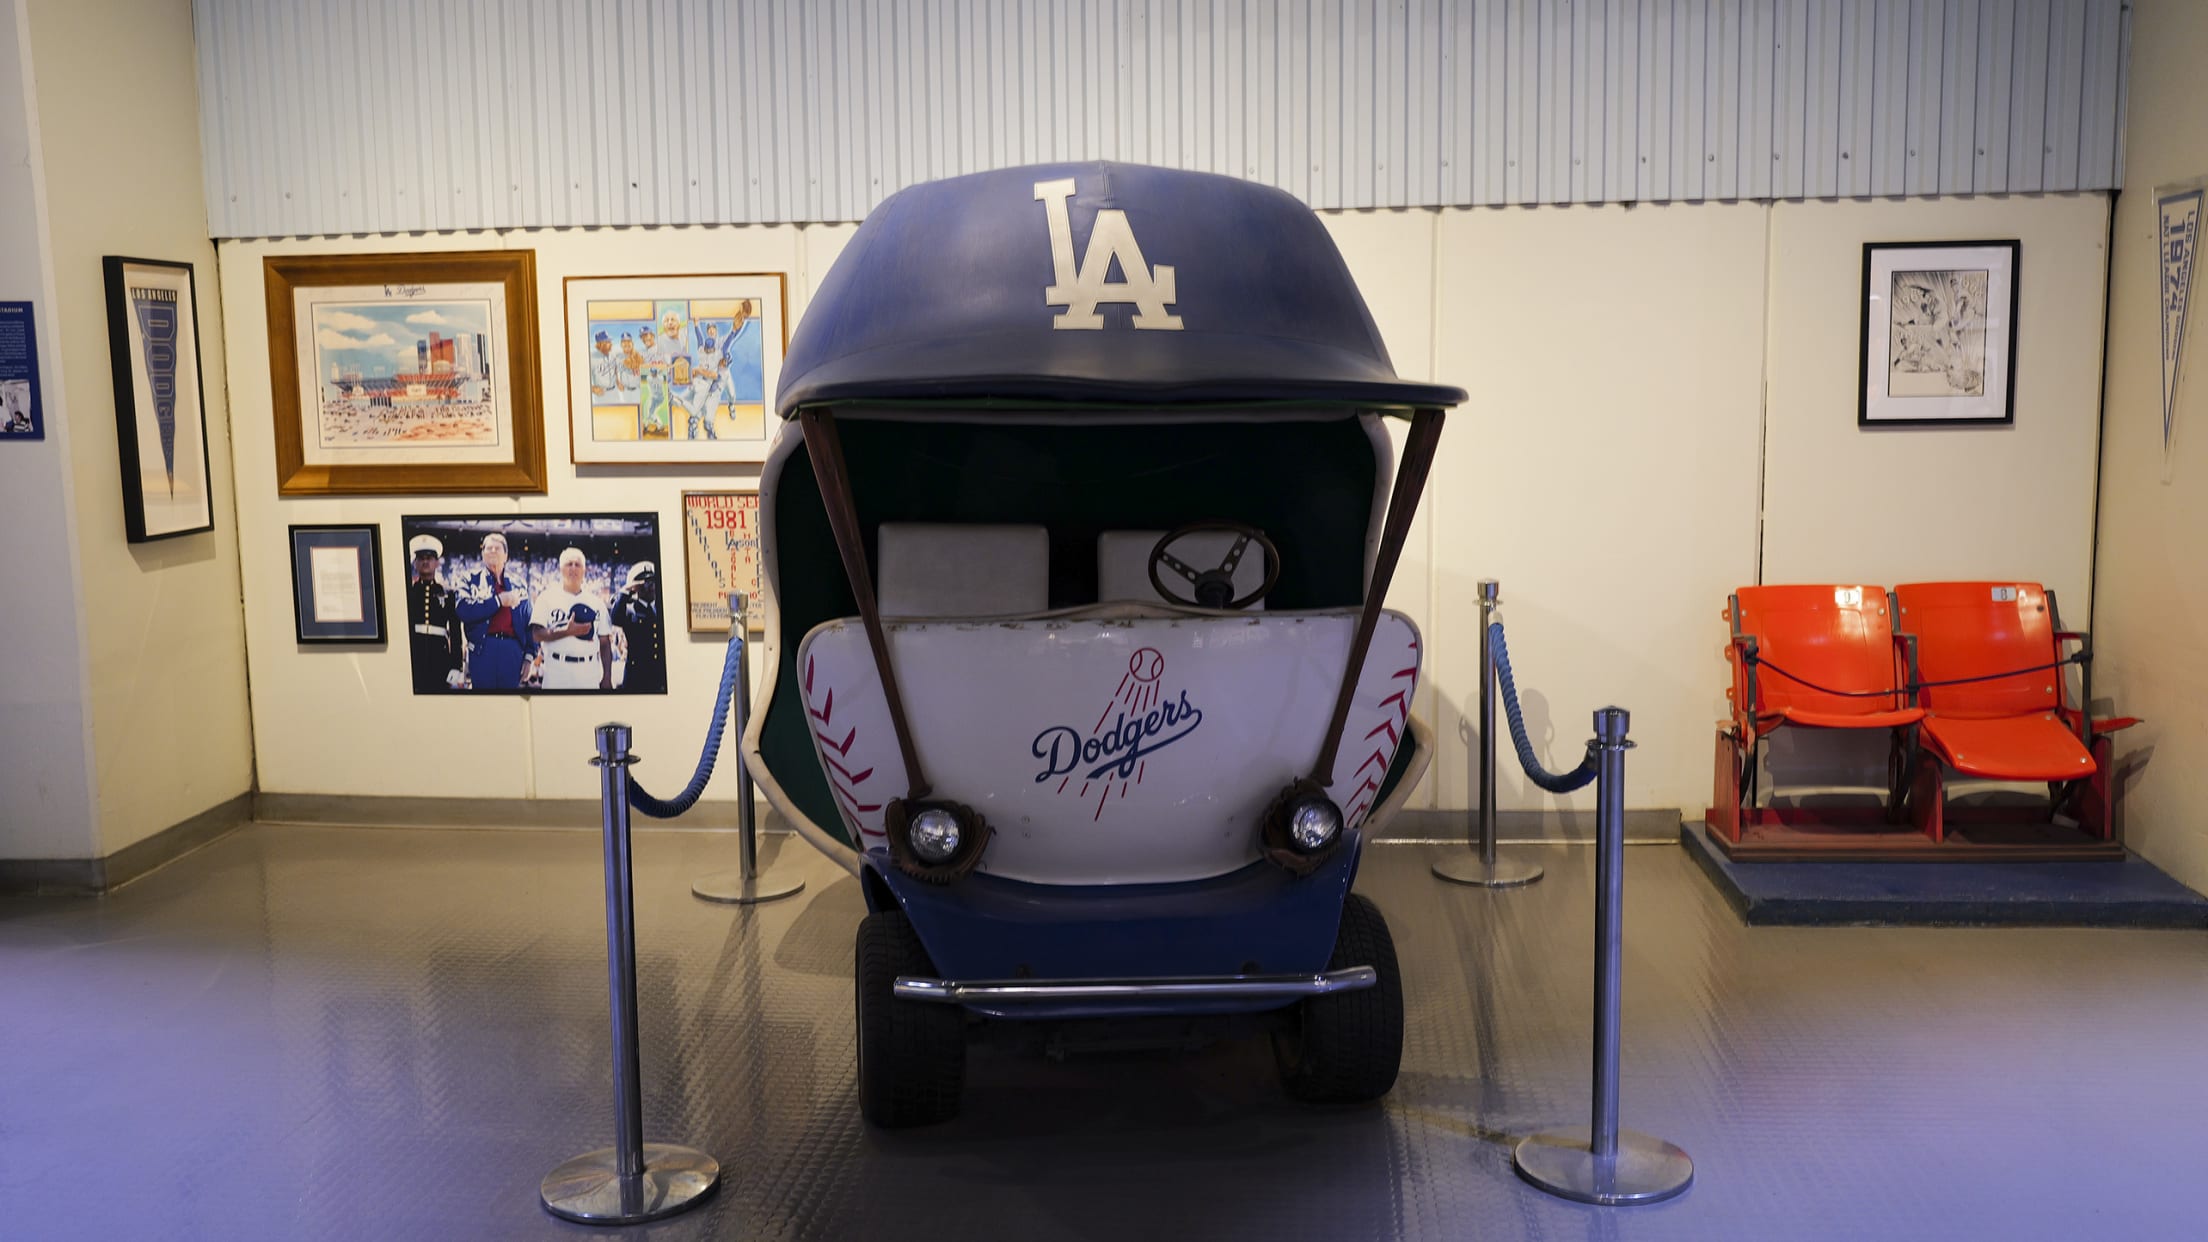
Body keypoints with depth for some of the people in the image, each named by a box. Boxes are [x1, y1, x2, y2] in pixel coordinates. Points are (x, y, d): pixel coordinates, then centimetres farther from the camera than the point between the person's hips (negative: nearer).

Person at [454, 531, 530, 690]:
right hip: (483, 647, -2)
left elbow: (528, 623, 14)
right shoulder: (471, 579, 9)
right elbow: (463, 611, -8)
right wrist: (499, 600, -10)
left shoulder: (517, 585, 15)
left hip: (512, 648, 2)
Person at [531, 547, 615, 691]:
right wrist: (567, 632, -17)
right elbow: (537, 634, -5)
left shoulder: (596, 601, 12)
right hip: (557, 673, -2)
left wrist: (607, 677, 5)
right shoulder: (547, 597, 4)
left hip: (590, 673, 2)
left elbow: (604, 643, 12)